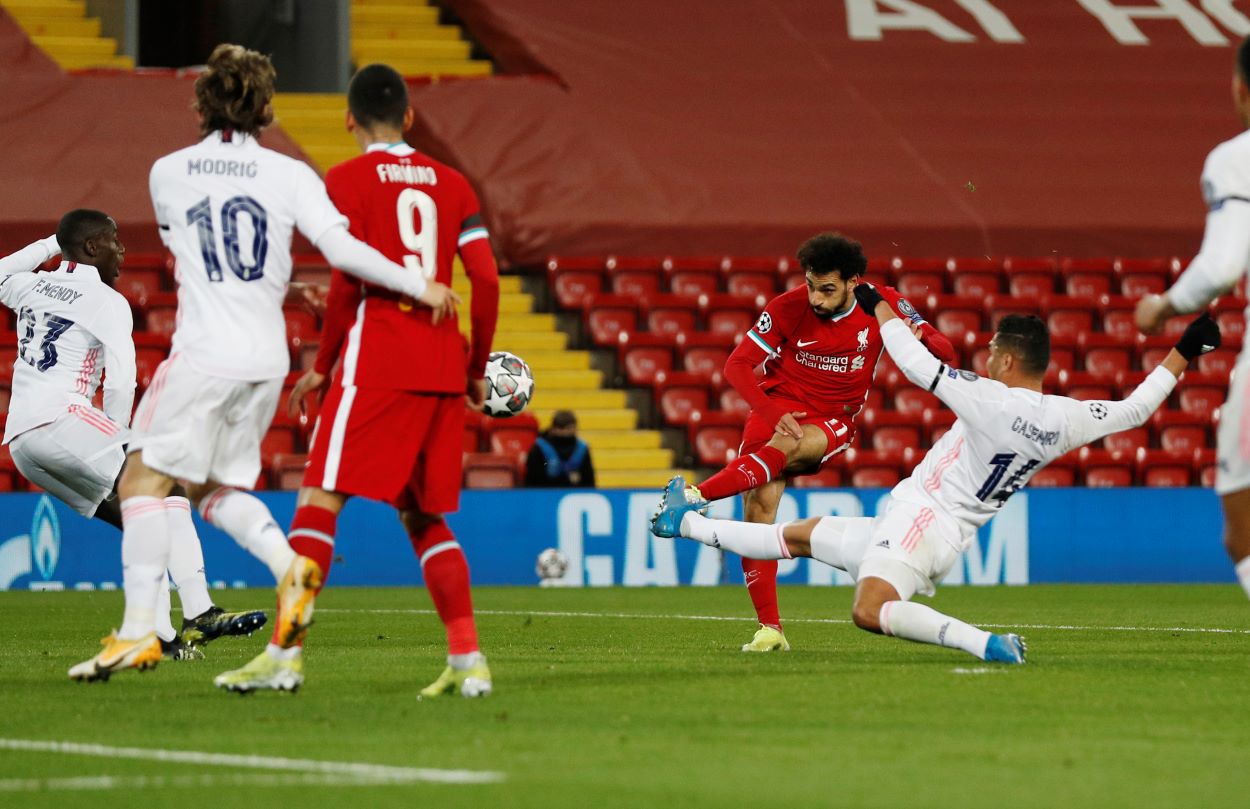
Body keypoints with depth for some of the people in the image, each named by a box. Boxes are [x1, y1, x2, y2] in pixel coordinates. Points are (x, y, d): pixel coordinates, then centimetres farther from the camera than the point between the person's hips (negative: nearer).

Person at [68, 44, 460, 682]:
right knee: (215, 488, 19)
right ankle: (291, 564, -5)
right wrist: (420, 287, -4)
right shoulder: (290, 175, 2)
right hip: (267, 359, 4)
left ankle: (138, 628, -9)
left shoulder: (167, 174, 4)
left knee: (144, 480, 2)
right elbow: (341, 249, -9)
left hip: (202, 353, -4)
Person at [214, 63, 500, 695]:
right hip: (444, 369, 5)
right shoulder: (450, 182, 14)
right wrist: (476, 371, 18)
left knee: (319, 498, -5)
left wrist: (322, 366, 1)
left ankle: (284, 653, -14)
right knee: (424, 517, 14)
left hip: (376, 365, -5)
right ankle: (467, 659, 3)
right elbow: (486, 279, 8)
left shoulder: (348, 181, -1)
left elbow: (348, 282, -9)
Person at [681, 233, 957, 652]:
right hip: (778, 408, 0)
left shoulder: (883, 305, -8)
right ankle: (770, 629, -17)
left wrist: (919, 339, -32)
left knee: (785, 447, -36)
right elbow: (737, 365, -9)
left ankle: (694, 498, -45)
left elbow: (944, 352, -7)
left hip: (833, 421, 0)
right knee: (759, 505, -19)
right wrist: (772, 414, -24)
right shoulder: (787, 308, -11)